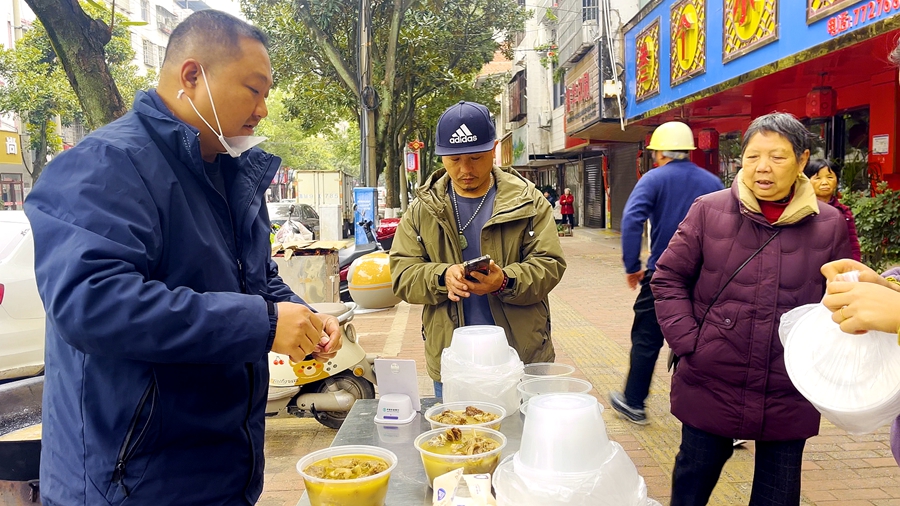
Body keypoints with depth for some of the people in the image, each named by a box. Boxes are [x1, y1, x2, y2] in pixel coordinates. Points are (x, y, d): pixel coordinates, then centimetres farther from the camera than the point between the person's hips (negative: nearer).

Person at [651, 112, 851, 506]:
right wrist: (687, 342, -10)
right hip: (709, 386, -1)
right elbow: (668, 278, -1)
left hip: (789, 398, 1)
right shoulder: (708, 211, -6)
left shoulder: (829, 225, -2)